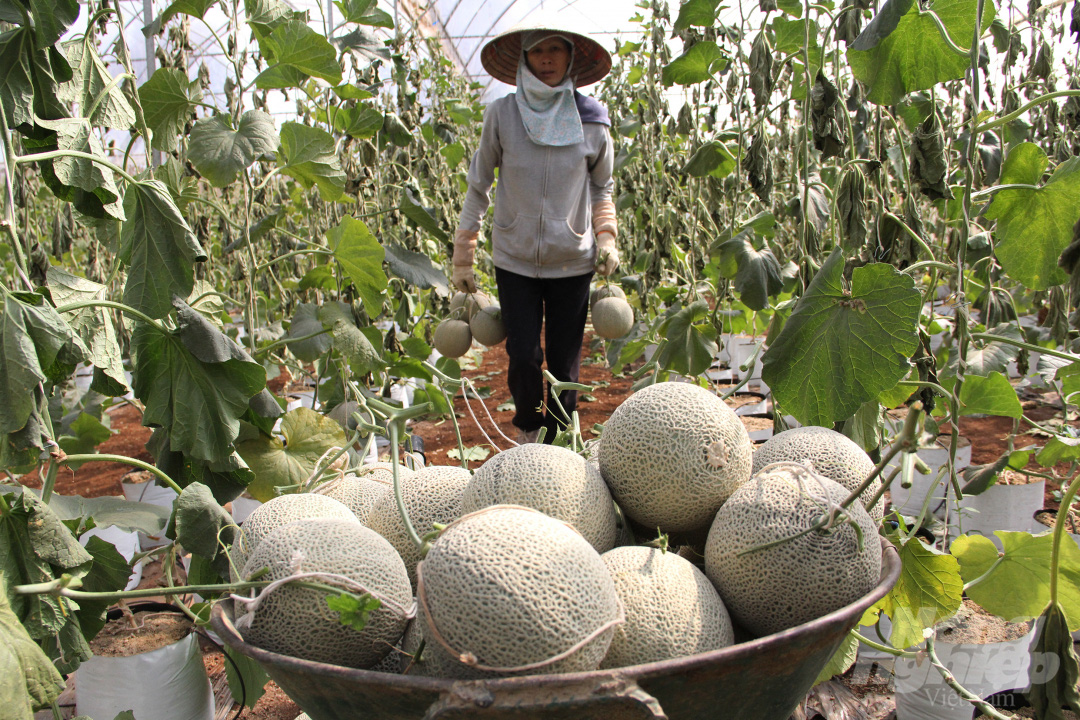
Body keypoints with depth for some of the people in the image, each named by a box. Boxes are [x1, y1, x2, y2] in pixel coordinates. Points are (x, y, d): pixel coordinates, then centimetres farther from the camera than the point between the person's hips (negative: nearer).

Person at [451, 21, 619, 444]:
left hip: (572, 263, 1)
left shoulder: (590, 120, -1)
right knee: (524, 358, -3)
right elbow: (478, 186, 3)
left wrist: (606, 238, -2)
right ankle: (528, 430, 27)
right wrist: (463, 259, 2)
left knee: (565, 365, 4)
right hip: (514, 261, -1)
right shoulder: (502, 114, -5)